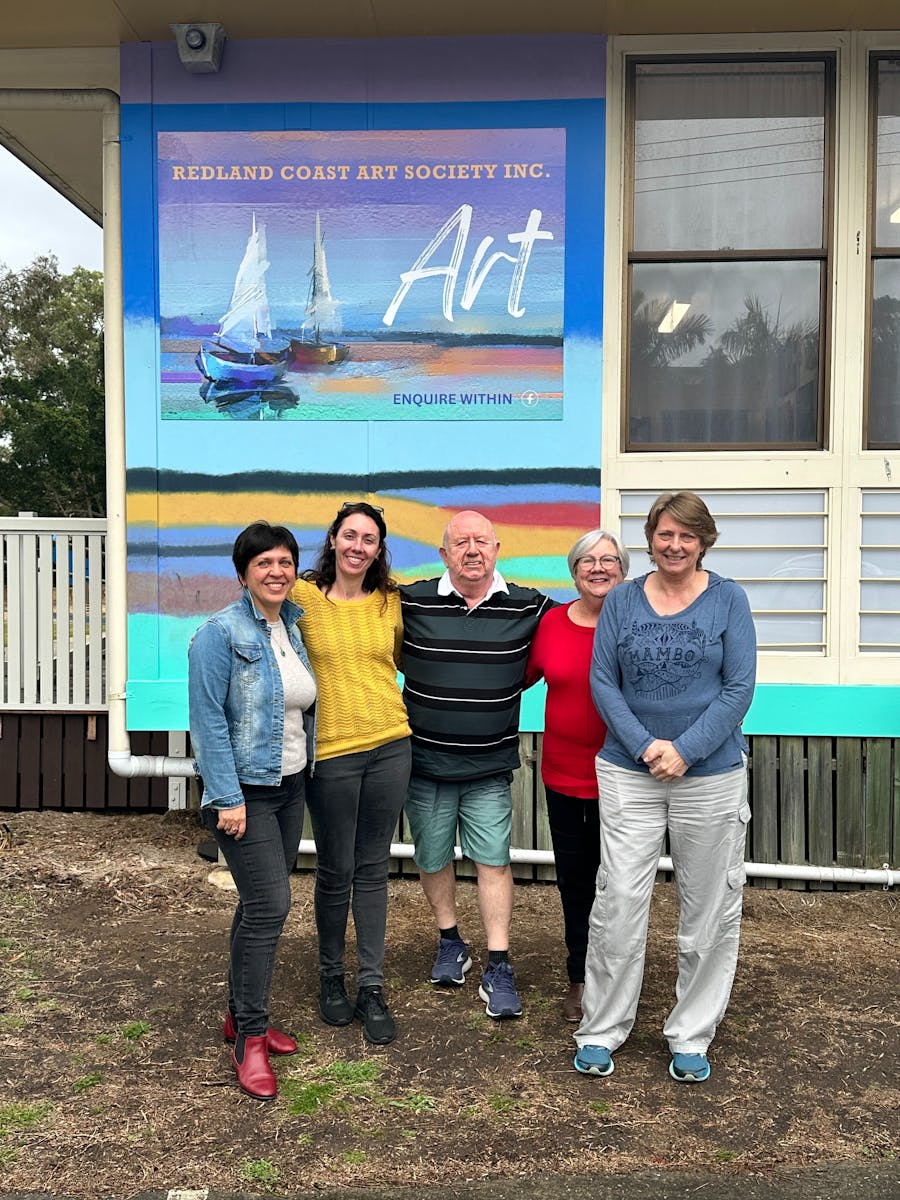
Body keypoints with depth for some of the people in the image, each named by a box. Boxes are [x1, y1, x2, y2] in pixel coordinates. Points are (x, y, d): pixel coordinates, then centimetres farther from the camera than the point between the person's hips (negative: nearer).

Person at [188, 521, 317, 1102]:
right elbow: (208, 721, -17)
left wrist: (303, 767, 12)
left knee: (261, 903, 14)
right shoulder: (221, 633, -14)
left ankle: (243, 1015, 29)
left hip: (290, 786, 7)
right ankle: (251, 1038, 3)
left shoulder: (295, 627, 8)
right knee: (270, 903, -10)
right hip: (244, 790, -7)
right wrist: (228, 799, -19)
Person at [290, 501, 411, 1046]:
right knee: (336, 872, 8)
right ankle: (331, 976, 30)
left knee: (373, 869, 10)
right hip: (330, 751, -2)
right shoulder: (302, 597, -4)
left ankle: (373, 988, 21)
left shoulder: (391, 602, 5)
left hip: (390, 745, 3)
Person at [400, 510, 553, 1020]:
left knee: (494, 861, 0)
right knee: (433, 858, 13)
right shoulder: (411, 602, -6)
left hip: (491, 766, 0)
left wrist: (513, 683, 3)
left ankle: (499, 969, 9)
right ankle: (451, 943, 35)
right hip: (425, 761, 1)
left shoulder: (529, 607, -4)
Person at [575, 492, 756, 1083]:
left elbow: (739, 688, -6)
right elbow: (603, 681, 1)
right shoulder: (622, 601, 4)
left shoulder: (728, 599, -1)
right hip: (629, 773, 1)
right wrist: (644, 746, -12)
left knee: (709, 907, 8)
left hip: (711, 774, 0)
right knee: (618, 902, 1)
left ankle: (692, 1037, 24)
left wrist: (685, 750, -14)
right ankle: (602, 1030, 18)